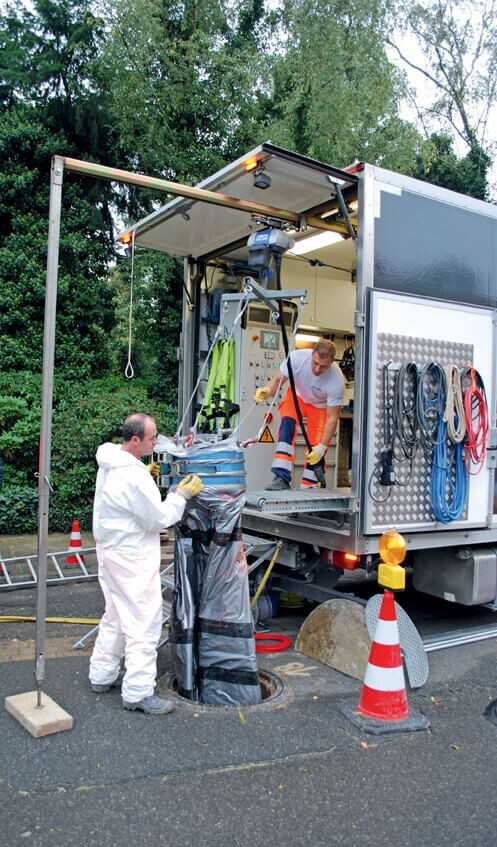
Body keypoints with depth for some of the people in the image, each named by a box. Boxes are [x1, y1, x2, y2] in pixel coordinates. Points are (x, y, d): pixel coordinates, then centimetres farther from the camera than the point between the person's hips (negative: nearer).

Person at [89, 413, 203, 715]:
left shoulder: (111, 464, 4)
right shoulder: (133, 476, -26)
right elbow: (160, 518, -20)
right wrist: (182, 495, -9)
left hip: (111, 551, 10)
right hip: (132, 558, -10)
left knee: (115, 616, 22)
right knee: (144, 622, -1)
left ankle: (102, 676, 33)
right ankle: (138, 693, 7)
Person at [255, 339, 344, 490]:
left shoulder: (337, 380, -35)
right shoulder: (297, 357, -33)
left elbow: (332, 418, -27)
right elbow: (278, 379, -20)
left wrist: (322, 446, -31)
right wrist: (268, 391, -43)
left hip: (321, 406, -1)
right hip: (297, 396, 1)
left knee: (316, 450, -10)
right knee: (287, 422, -27)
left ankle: (309, 488, 10)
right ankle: (282, 478, -30)